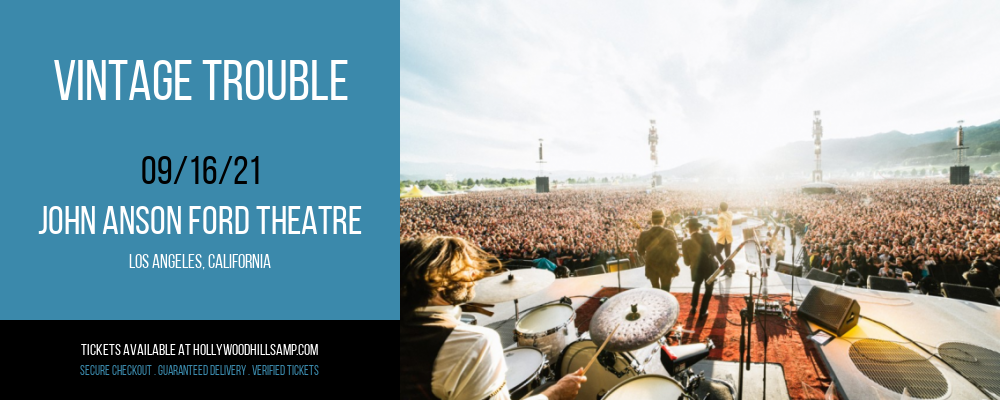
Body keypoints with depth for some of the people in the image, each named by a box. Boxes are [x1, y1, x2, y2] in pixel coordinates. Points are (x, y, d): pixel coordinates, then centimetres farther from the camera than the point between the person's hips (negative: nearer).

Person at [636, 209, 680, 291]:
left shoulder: (644, 234, -10)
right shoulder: (669, 233, -16)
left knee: (655, 290, 20)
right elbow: (674, 252, -13)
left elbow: (640, 251, 0)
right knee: (665, 291, 13)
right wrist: (674, 266, 2)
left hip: (651, 267, 2)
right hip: (665, 266, -2)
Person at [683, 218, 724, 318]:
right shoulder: (707, 236, -10)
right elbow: (715, 252, -7)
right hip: (710, 267, -1)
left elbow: (687, 262, -5)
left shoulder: (686, 242, -10)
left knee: (697, 285, 31)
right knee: (708, 289, 18)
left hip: (697, 268, 1)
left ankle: (693, 307, 39)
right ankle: (702, 312, 22)